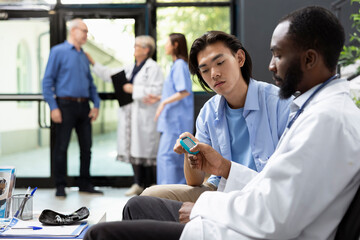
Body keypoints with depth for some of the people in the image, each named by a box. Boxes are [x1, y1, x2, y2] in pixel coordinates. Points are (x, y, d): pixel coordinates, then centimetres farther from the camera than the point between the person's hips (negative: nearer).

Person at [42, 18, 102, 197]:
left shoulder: (83, 56, 16)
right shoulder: (58, 51, -3)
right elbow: (47, 81, -7)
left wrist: (96, 104, 8)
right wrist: (53, 107, -14)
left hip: (83, 106, 6)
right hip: (65, 105, -6)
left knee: (86, 147, 8)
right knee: (61, 147, -1)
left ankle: (85, 183, 19)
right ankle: (60, 186, 8)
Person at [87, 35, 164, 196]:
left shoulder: (153, 68, -7)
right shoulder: (130, 68, 19)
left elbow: (157, 90, -17)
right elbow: (109, 74, 25)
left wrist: (134, 90, -14)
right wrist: (93, 63, 20)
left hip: (145, 116, -8)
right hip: (130, 114, 8)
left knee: (147, 149, -6)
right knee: (134, 148, 8)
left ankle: (152, 185, 2)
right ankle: (139, 184, 16)